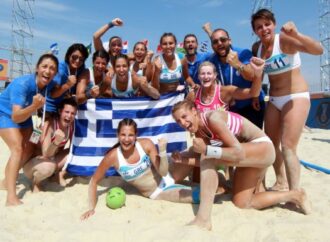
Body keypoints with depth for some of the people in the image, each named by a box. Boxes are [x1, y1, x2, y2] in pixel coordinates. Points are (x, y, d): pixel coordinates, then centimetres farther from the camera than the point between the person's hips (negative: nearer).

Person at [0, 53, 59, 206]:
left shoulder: (50, 85, -20)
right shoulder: (22, 83, -37)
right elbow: (15, 117, -42)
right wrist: (34, 106, -56)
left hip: (24, 115, 7)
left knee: (28, 149, 14)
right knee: (17, 149, -23)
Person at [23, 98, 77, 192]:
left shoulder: (71, 126, -11)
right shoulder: (50, 125, -26)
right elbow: (46, 154, -30)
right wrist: (56, 141, -48)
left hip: (53, 159, 5)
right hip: (33, 162, -5)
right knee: (49, 166, -38)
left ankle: (60, 174, 7)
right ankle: (35, 182, -5)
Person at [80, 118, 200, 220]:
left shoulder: (146, 144, -19)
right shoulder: (113, 157, -22)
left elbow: (163, 172, -17)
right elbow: (94, 181, -9)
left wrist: (163, 150, -32)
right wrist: (91, 208, -14)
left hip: (166, 180, 2)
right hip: (156, 193, -2)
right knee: (196, 195, -16)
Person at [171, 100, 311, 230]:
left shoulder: (213, 118, -26)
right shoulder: (199, 131, 0)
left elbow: (239, 153, -32)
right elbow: (207, 162, 0)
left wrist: (206, 150, -39)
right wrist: (183, 159, -12)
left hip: (263, 148, -10)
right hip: (249, 153, 10)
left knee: (208, 157, -29)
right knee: (241, 203, 14)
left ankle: (203, 219, -26)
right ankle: (293, 195, 26)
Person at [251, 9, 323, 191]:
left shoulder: (284, 39, -15)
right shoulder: (256, 48, 3)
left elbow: (318, 50, -29)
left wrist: (297, 35, -43)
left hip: (296, 97, -7)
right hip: (274, 100, 7)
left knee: (288, 146, -15)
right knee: (271, 144, 11)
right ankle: (281, 182, 29)